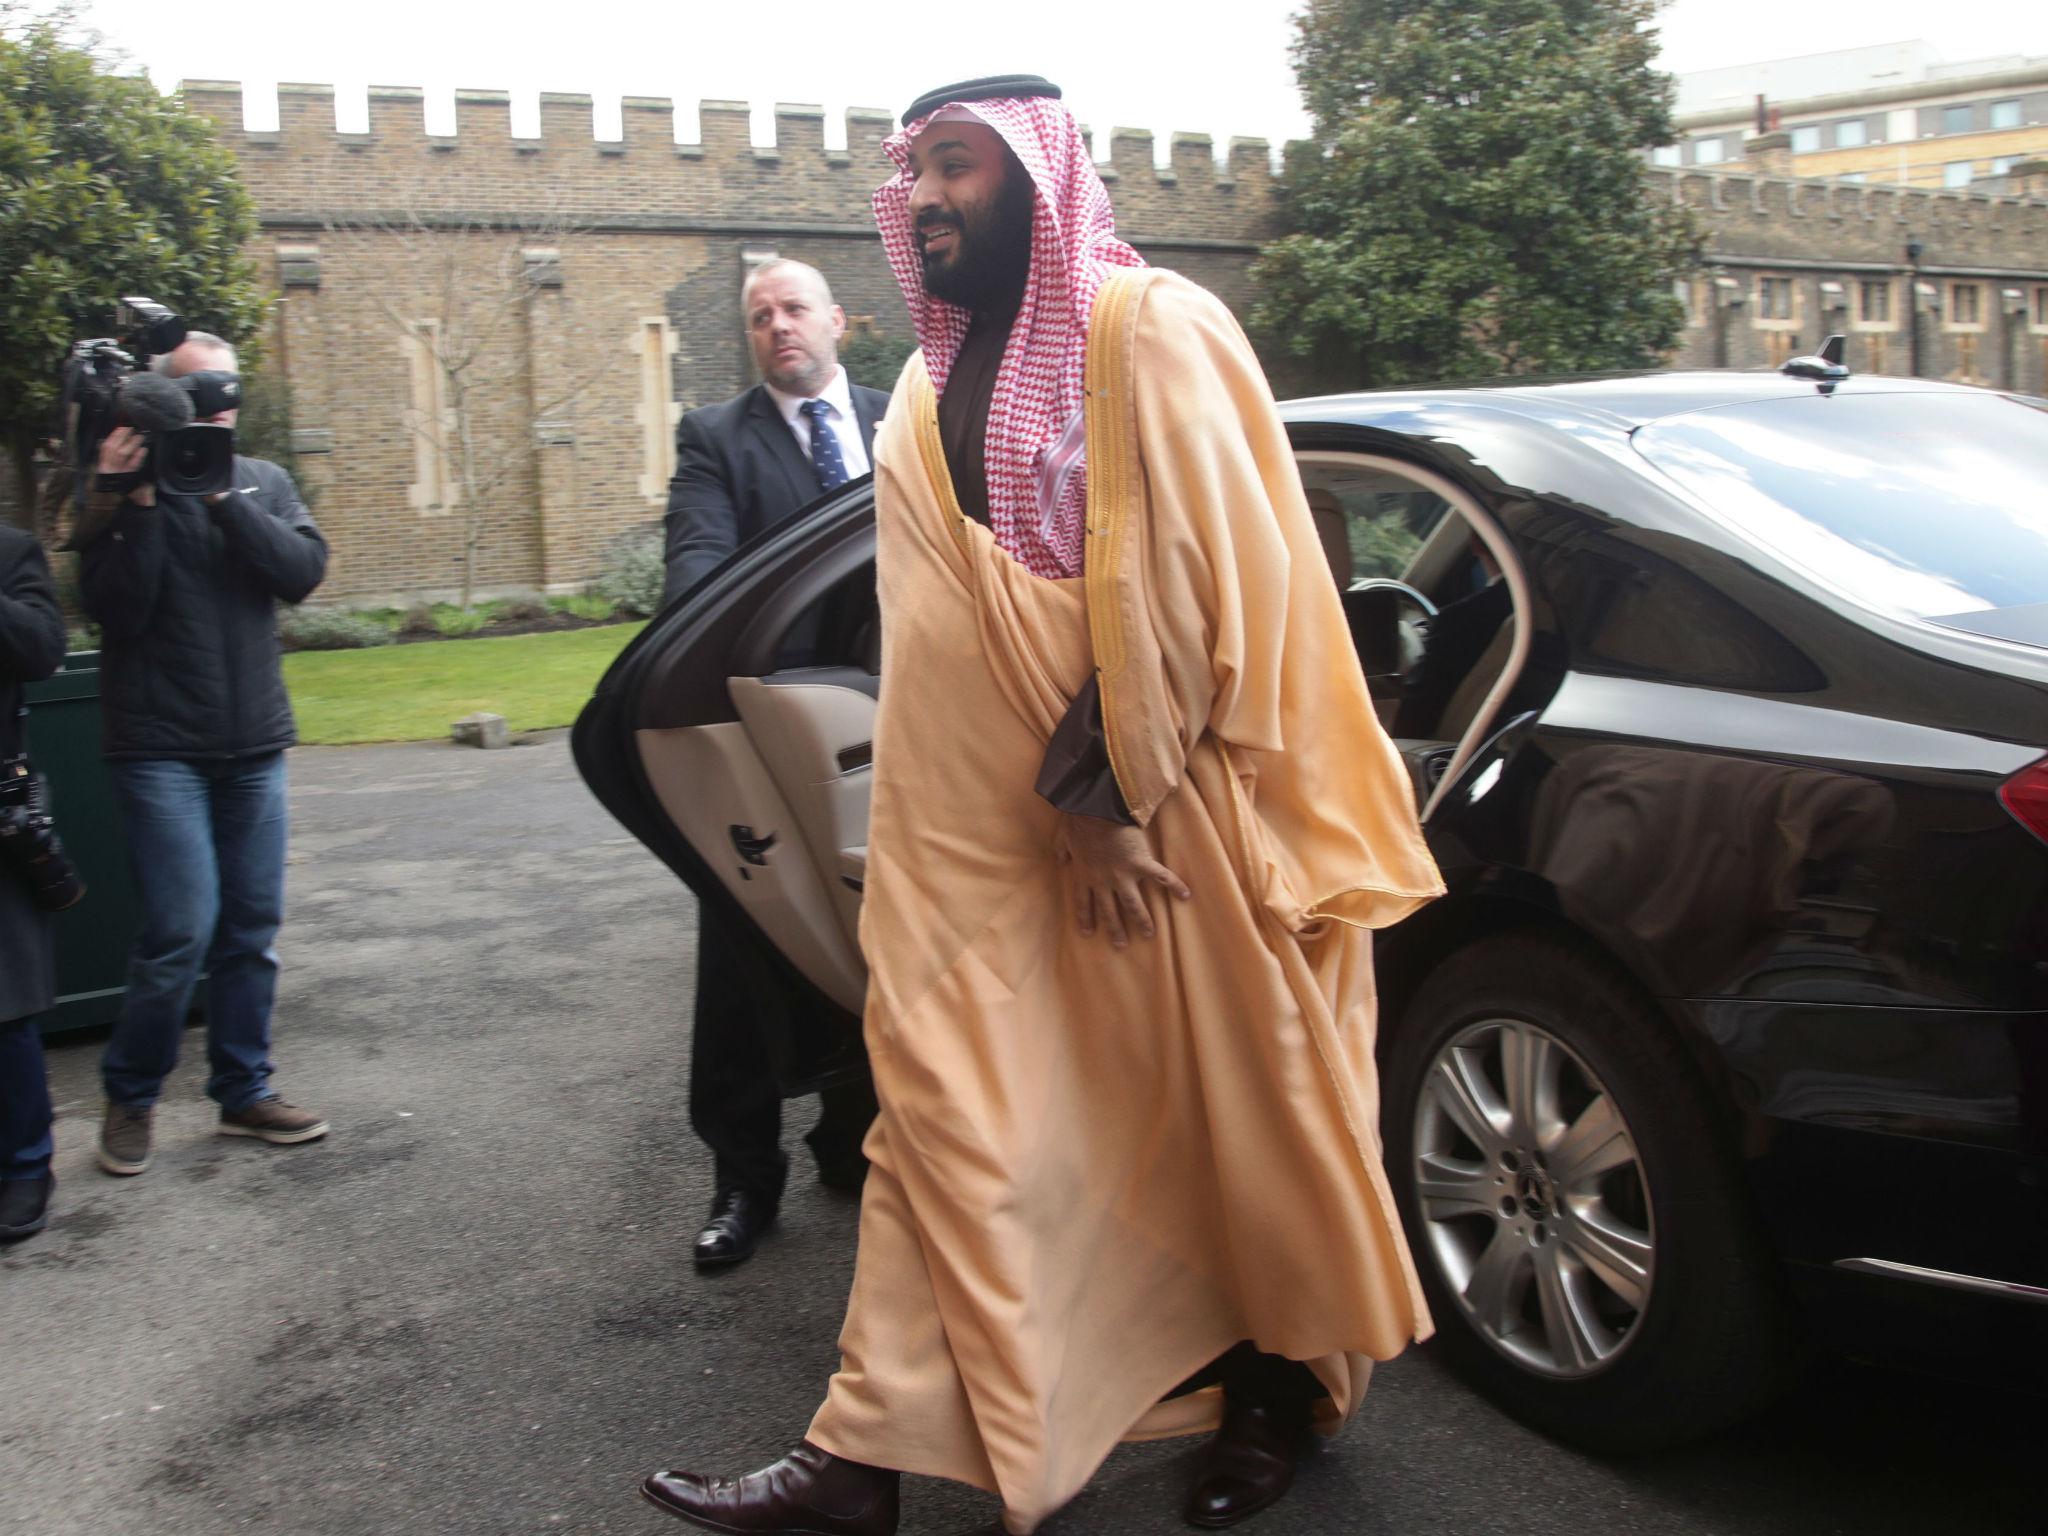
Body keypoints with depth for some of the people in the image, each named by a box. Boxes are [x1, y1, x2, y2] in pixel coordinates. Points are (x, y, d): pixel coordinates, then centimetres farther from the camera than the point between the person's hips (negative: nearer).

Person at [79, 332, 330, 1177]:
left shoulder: (265, 483, 10)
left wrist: (223, 497, -16)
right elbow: (115, 609, -11)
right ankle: (130, 1097, 10)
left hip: (256, 745, 4)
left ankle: (243, 1091, 19)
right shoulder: (125, 488, 0)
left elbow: (304, 571, -7)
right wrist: (137, 503, -19)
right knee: (182, 929, -9)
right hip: (161, 747, -4)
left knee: (252, 928, 7)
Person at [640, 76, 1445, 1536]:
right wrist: (1063, 810, 1)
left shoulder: (1152, 333, -8)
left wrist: (1105, 796, -14)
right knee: (943, 1113, 5)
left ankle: (1282, 1378, 31)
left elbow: (1195, 585, -15)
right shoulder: (929, 393, 11)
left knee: (1229, 1110, 8)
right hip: (985, 835, 6)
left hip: (1173, 820, -5)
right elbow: (945, 637, 10)